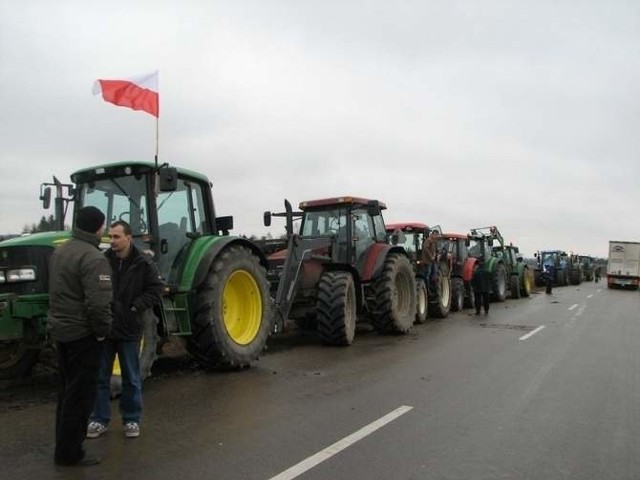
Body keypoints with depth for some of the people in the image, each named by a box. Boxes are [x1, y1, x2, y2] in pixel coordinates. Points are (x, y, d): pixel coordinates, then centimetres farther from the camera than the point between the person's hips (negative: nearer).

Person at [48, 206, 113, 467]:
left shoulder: (60, 251, 8)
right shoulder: (93, 258, -21)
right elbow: (98, 302, -28)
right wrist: (102, 330, -14)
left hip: (59, 329, 9)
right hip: (82, 334, -9)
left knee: (67, 389, 20)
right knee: (80, 393, 2)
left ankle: (64, 442, 33)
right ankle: (69, 452, 11)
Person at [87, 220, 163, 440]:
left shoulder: (143, 263, -8)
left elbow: (156, 288, -4)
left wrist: (136, 306, -14)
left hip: (129, 329, -1)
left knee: (131, 378, 11)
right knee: (100, 377, 11)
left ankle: (131, 420, 25)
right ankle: (99, 419, 26)